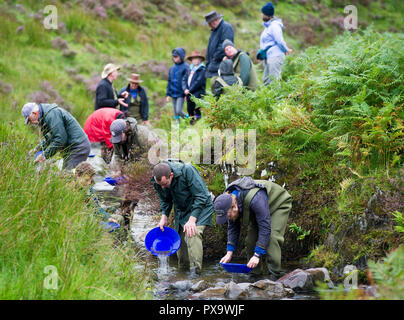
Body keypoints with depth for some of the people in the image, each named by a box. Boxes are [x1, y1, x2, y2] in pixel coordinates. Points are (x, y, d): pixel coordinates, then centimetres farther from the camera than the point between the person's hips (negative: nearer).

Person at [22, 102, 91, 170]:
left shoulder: (51, 114, -19)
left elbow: (60, 139, -25)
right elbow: (51, 137, 24)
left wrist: (45, 155, -18)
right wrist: (38, 148, 12)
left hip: (77, 148, -11)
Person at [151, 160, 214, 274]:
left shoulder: (187, 171, -32)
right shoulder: (157, 180, -14)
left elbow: (201, 197, -27)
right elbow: (165, 201, 7)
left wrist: (192, 220, -30)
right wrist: (164, 217, -9)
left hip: (199, 207, -6)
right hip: (181, 211, 6)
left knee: (193, 234, -25)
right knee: (180, 239, 4)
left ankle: (195, 272, -28)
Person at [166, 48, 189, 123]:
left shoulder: (185, 67, -6)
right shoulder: (172, 68, 13)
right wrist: (168, 94, 13)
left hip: (181, 94, -6)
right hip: (173, 94, 6)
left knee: (179, 111, -15)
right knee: (175, 112, 8)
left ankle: (187, 118, 10)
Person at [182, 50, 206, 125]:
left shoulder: (202, 69, -6)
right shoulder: (190, 69, 16)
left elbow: (199, 82, -15)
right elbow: (184, 79, 11)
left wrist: (190, 90, -13)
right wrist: (185, 89, -6)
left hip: (197, 94, -7)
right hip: (189, 94, 7)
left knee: (197, 112, -9)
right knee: (190, 111, 9)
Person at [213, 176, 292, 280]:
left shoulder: (255, 200, -45)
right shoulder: (228, 201, -21)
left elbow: (265, 228, -41)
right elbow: (232, 228, -9)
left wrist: (257, 255, -42)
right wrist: (229, 253, -17)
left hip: (279, 204, -7)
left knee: (272, 239, -25)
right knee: (251, 239, -5)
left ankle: (274, 275, -22)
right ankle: (257, 274, 2)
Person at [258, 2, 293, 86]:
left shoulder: (274, 26, -14)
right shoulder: (268, 25, 18)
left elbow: (280, 41, -16)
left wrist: (286, 50, -3)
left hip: (275, 56, -11)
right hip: (268, 57, 11)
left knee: (274, 80, -12)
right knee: (266, 80, 12)